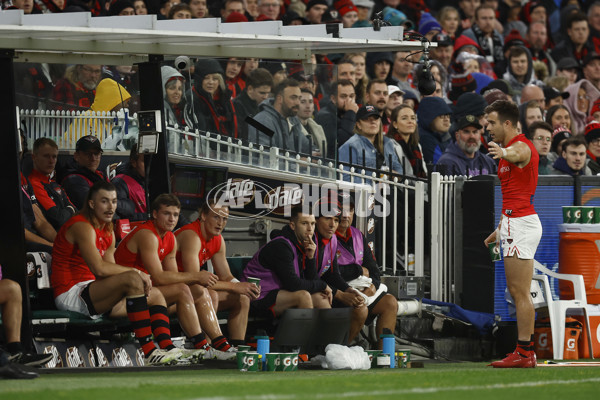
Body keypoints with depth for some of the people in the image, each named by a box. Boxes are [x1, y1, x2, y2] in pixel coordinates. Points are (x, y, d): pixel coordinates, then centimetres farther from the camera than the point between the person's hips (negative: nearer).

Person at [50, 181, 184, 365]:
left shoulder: (108, 232, 18)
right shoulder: (82, 226, -13)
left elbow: (111, 272, 11)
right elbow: (99, 268, -25)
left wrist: (141, 280, -9)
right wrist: (137, 272, -19)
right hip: (71, 295, -11)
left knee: (155, 295, 8)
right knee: (133, 280, -29)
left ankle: (168, 347, -17)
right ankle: (149, 351, -35)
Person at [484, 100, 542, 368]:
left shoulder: (521, 146, -11)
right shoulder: (510, 147, 21)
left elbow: (515, 154, -40)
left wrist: (502, 153, -62)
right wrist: (500, 230, 29)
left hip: (520, 224, -11)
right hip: (515, 223, 11)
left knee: (520, 292, -10)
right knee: (518, 292, 11)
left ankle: (524, 353, -10)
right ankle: (525, 351, 13)